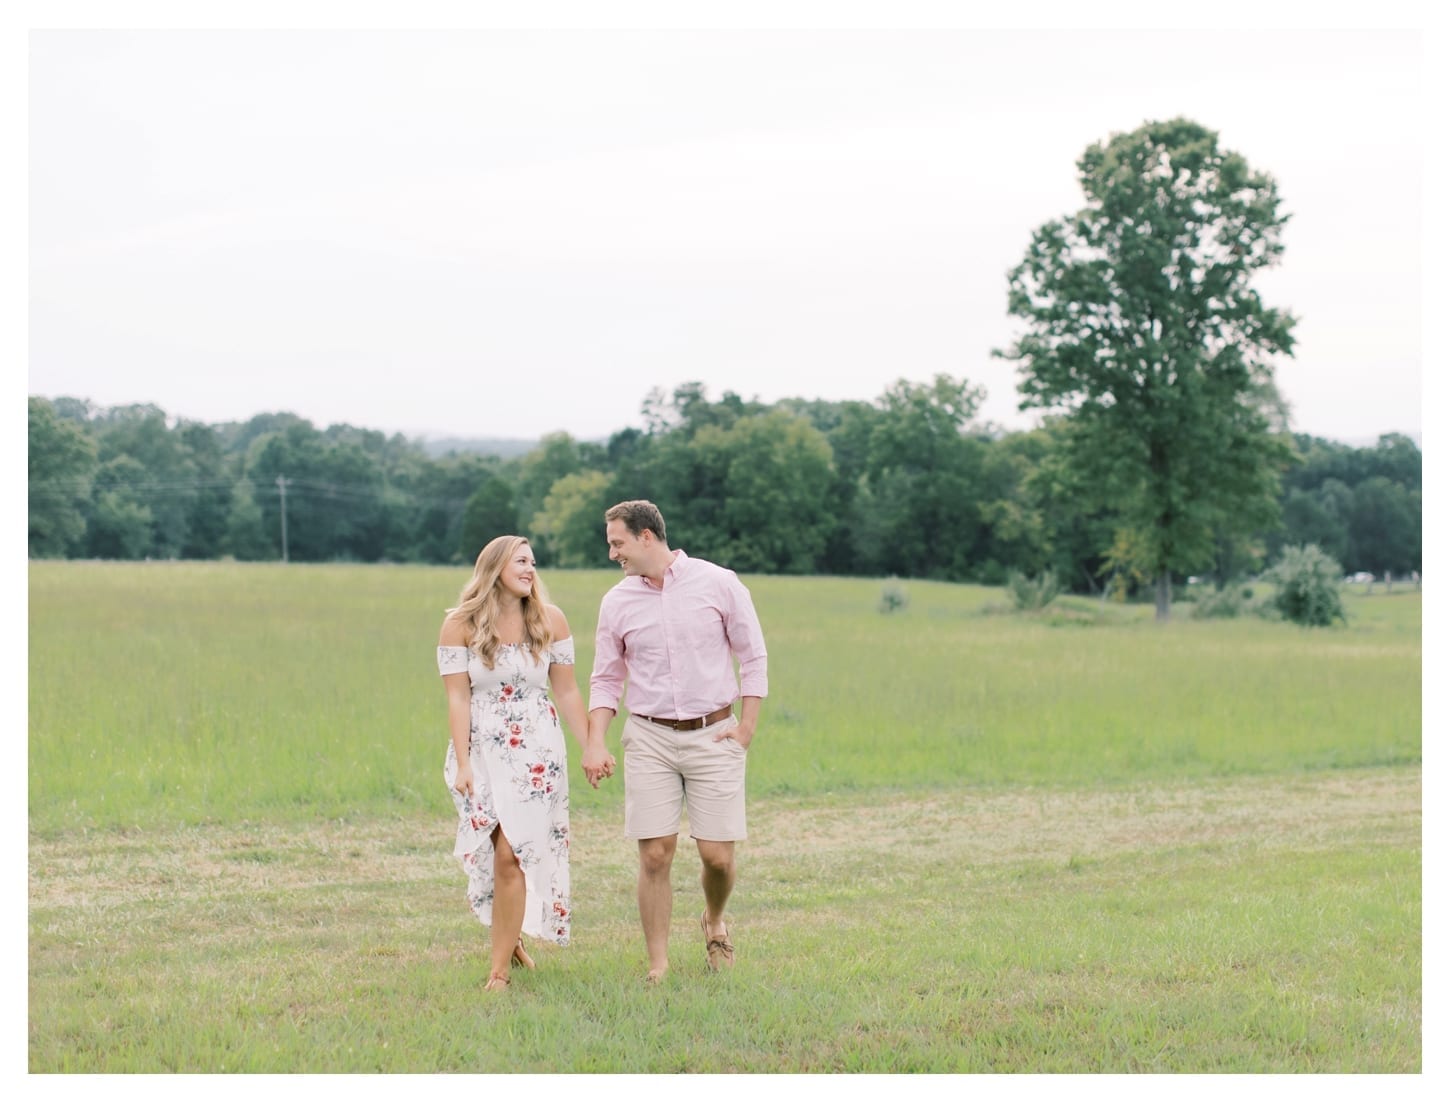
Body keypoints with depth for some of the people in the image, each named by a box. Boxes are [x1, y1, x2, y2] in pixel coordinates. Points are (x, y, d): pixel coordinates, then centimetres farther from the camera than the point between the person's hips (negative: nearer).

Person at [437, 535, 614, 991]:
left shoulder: (550, 620, 1)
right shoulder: (460, 624, -4)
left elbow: (567, 691, 6)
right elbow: (458, 697, -6)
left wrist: (592, 747, 2)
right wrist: (462, 764, -11)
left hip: (537, 749, 0)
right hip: (482, 749, 0)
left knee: (511, 854, -8)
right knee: (498, 854, -1)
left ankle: (500, 969, -2)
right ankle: (511, 938, 25)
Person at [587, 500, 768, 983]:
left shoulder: (718, 583, -4)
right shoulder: (617, 602, 4)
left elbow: (753, 656, 3)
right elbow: (606, 679, 10)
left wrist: (747, 726, -4)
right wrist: (594, 743, -3)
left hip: (713, 735, -1)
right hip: (650, 738, 2)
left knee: (717, 854, -3)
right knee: (655, 854, -4)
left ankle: (714, 921, 30)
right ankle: (658, 966, 6)